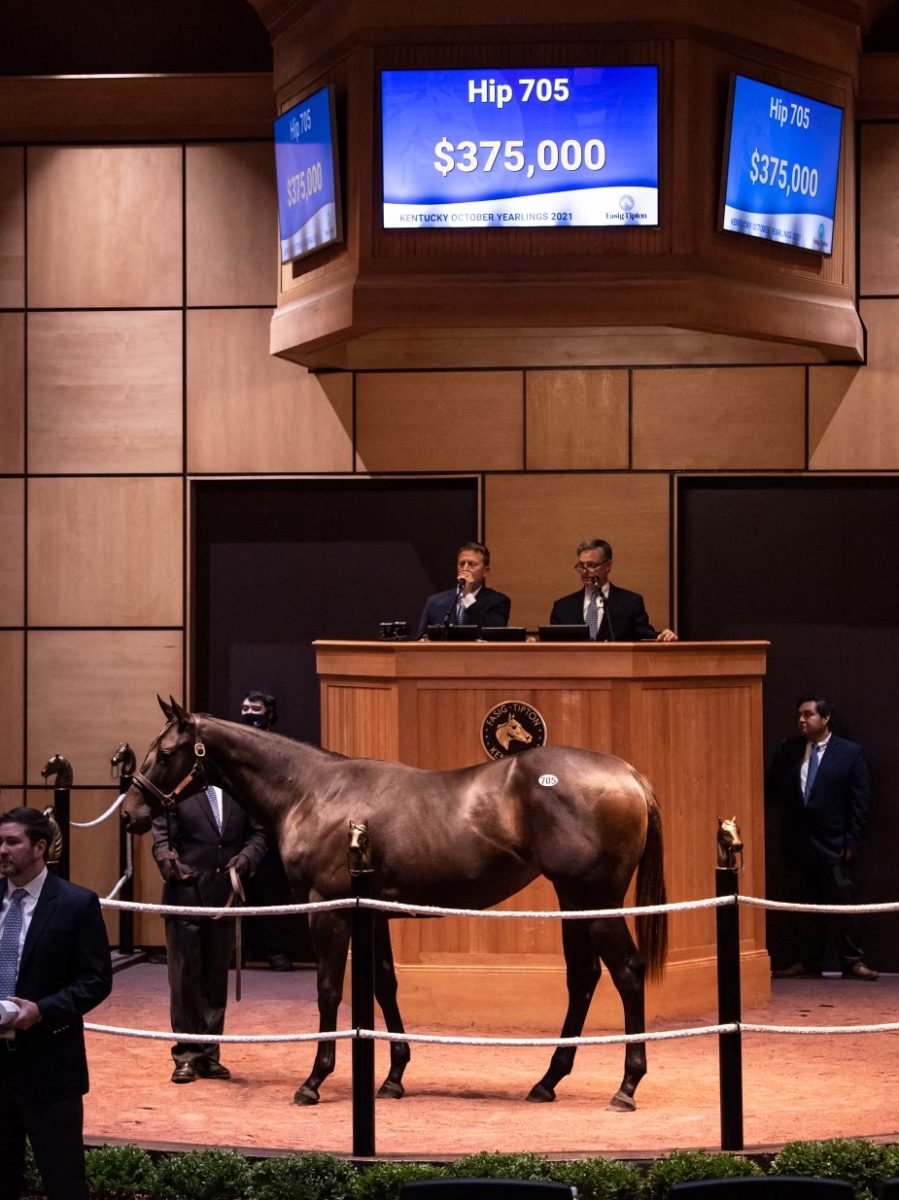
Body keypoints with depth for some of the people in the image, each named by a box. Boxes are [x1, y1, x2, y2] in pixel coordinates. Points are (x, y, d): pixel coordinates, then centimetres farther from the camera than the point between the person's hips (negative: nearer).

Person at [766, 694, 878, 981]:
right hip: (799, 843, 4)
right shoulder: (787, 750, 8)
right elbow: (771, 788, 15)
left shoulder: (850, 753, -2)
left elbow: (860, 801, -3)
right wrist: (788, 806, -3)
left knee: (841, 903, -4)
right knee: (810, 904, 9)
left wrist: (852, 841, -8)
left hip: (833, 843, -4)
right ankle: (810, 963, 15)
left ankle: (852, 962, 5)